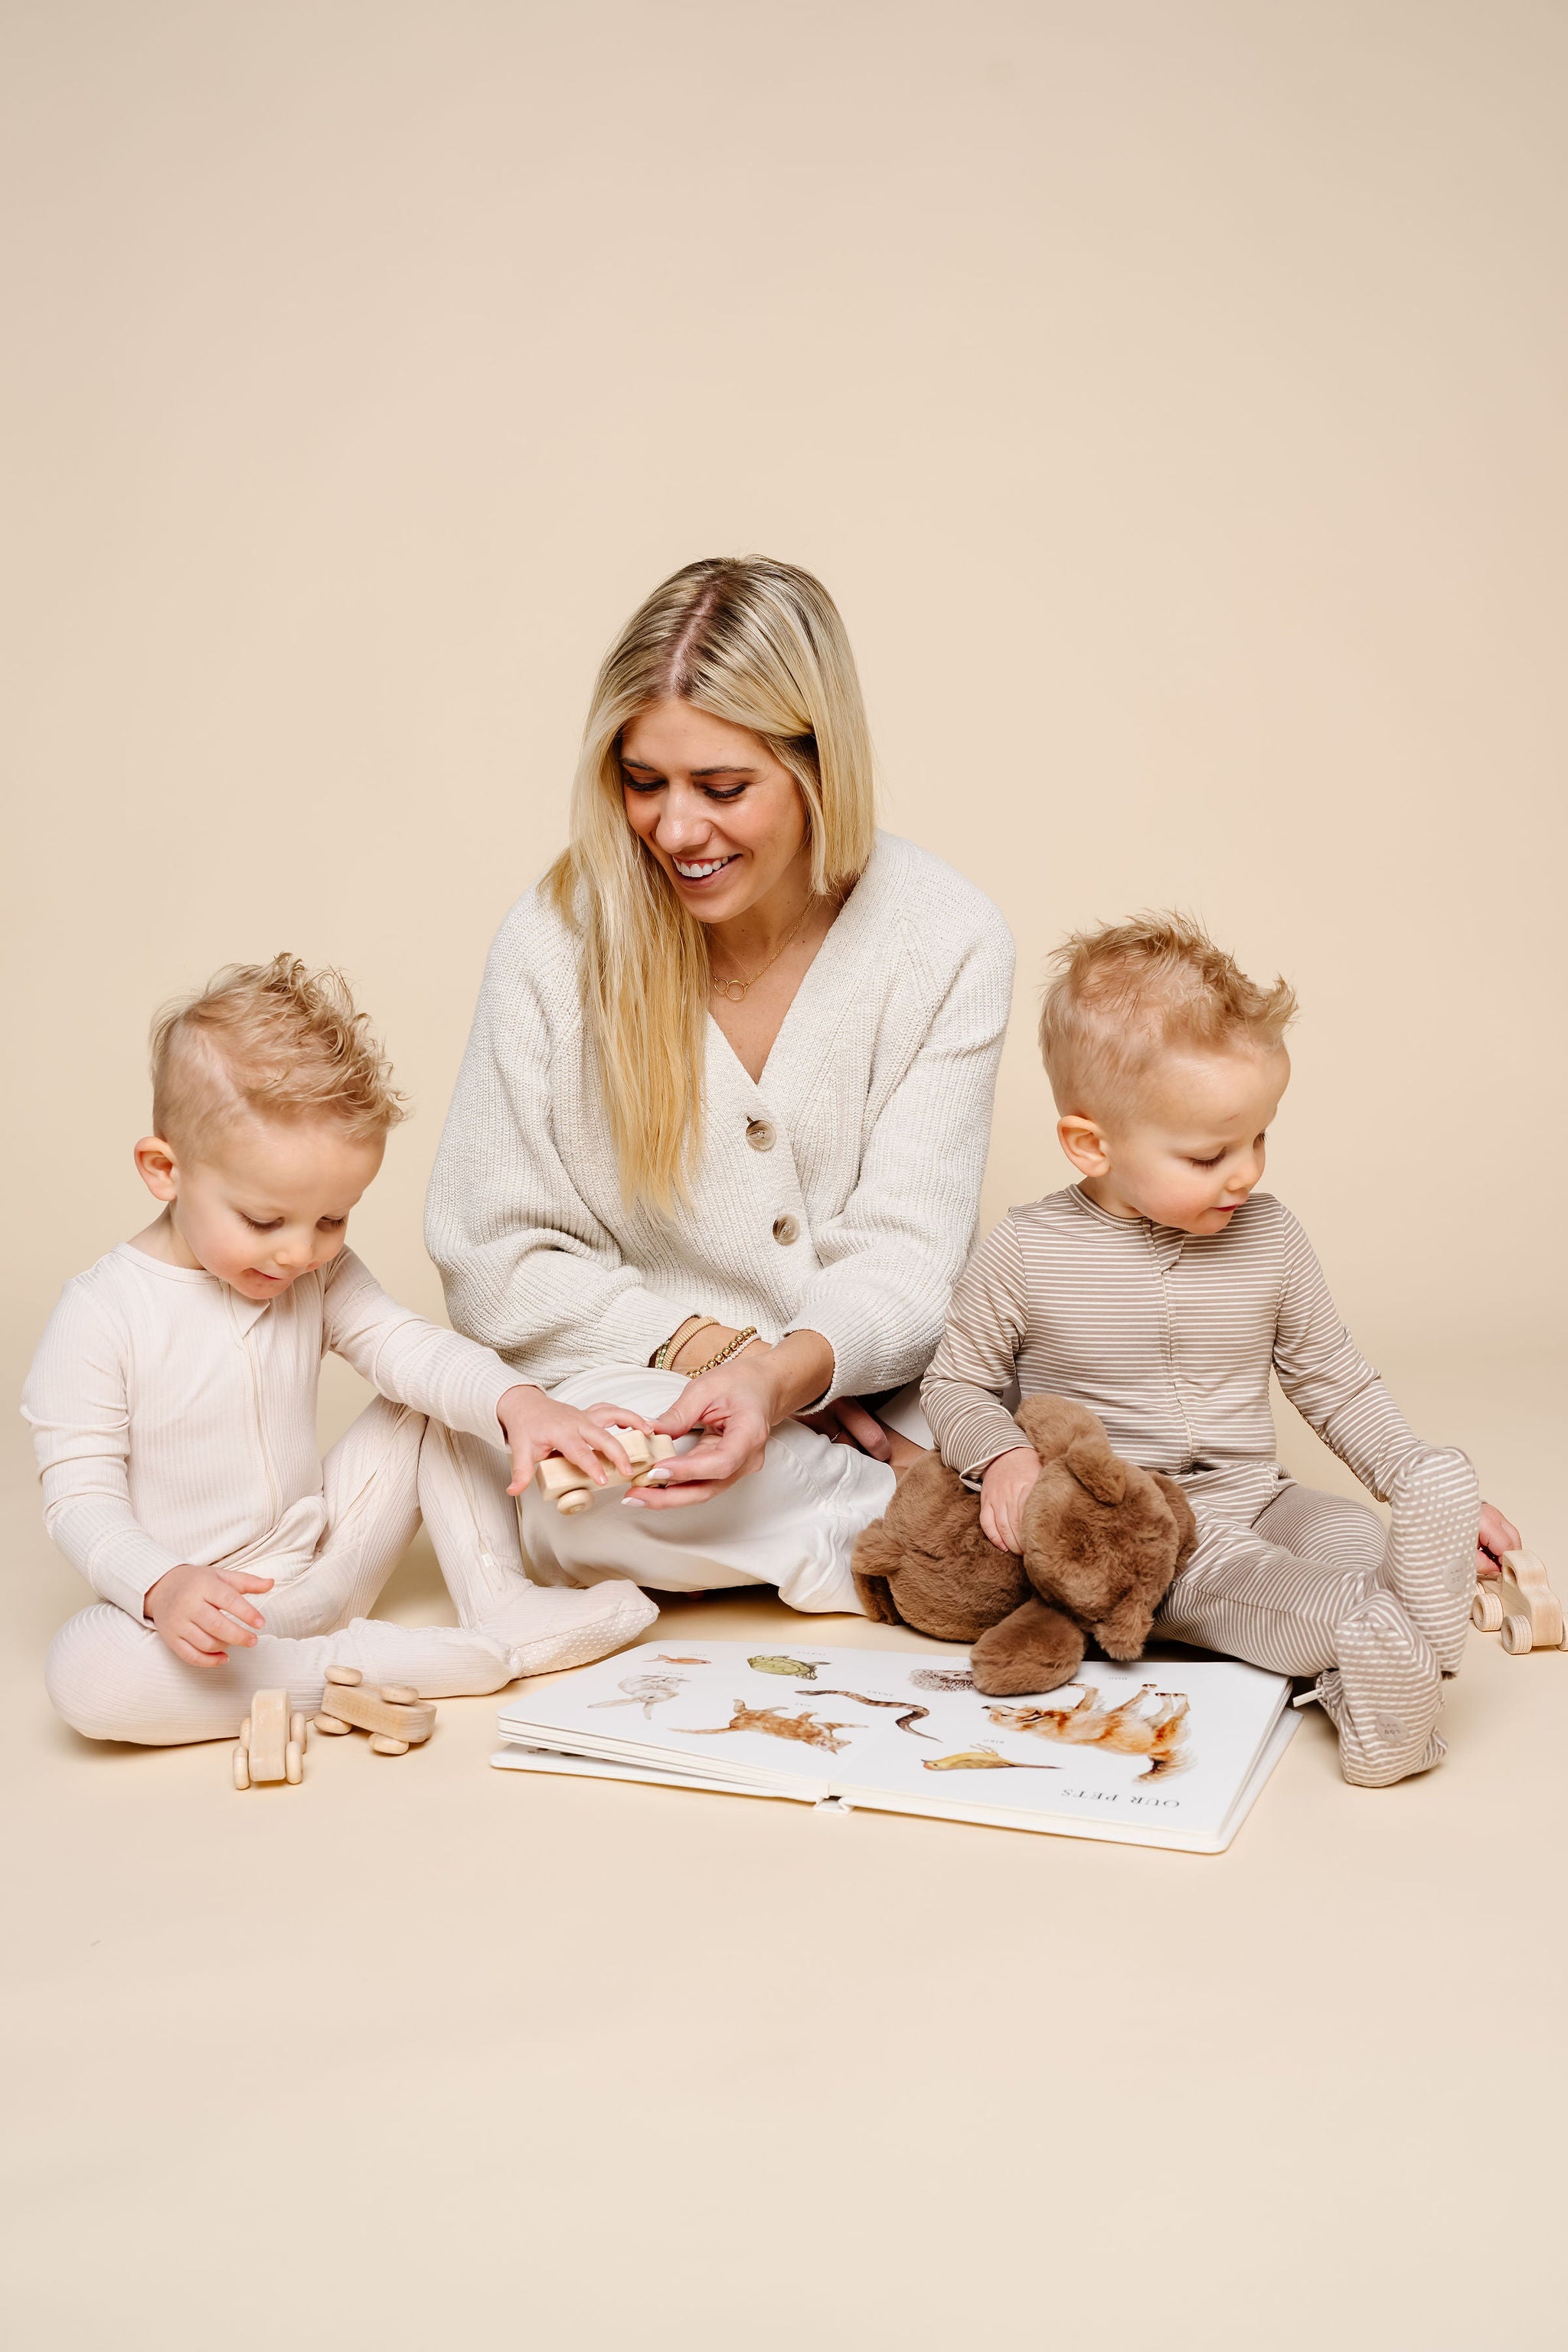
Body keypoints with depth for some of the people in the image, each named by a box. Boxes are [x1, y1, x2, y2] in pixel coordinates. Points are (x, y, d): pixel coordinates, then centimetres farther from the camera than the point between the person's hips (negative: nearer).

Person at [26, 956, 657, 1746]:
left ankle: (500, 1602, -6)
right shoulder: (102, 1317, -17)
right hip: (200, 1610, -4)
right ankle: (377, 1663, -31)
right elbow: (80, 1497, -15)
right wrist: (162, 1588, -35)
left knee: (431, 1404, -2)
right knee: (82, 1673, -37)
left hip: (328, 1559, 5)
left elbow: (405, 1347, -13)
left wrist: (514, 1403, -35)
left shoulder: (320, 1275, 0)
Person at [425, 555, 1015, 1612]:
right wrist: (717, 1351, -17)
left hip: (873, 1406, 0)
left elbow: (903, 1262, -9)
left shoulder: (948, 941, -7)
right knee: (576, 1498, -35)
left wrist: (784, 1375, -32)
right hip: (634, 1394, 1)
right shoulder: (558, 939, -8)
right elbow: (498, 1266, -4)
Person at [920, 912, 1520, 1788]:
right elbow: (959, 1383, 3)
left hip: (1253, 1496, 4)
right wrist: (1004, 1457, -18)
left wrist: (1433, 1493, 2)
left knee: (1356, 1533, -25)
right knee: (1221, 1573, -33)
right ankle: (1365, 1634, -56)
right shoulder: (1025, 1255, -7)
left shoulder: (1270, 1239, 3)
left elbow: (1337, 1383, 12)